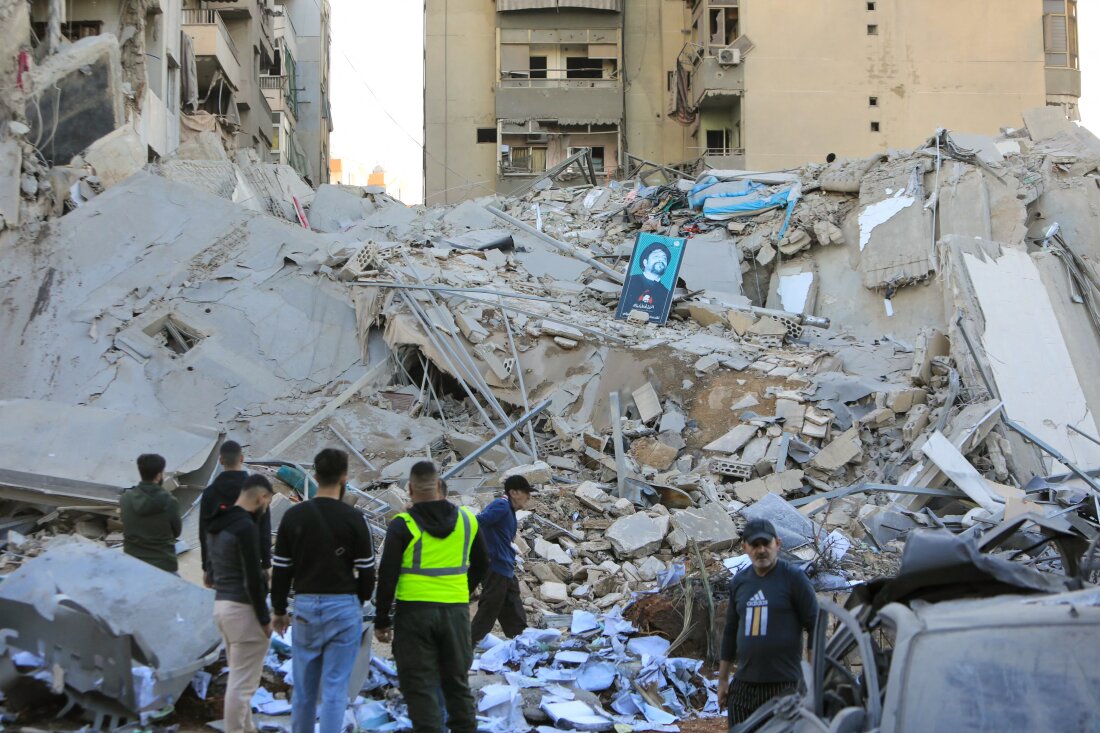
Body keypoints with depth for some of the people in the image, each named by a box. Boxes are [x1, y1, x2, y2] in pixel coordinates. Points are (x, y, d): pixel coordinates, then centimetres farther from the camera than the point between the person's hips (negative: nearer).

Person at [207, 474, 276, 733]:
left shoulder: (217, 525, 12)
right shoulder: (246, 527, -19)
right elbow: (252, 578, -20)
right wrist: (265, 618, -12)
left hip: (221, 604, 10)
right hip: (243, 609, -10)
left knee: (239, 679, 19)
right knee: (242, 684, -3)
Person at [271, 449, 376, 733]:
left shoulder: (294, 516, -1)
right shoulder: (353, 518, -8)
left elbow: (281, 569, 3)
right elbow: (366, 570, -4)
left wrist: (279, 610, 14)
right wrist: (359, 600, 16)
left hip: (305, 606, 3)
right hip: (343, 607, -3)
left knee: (303, 688, 12)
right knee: (335, 689, -1)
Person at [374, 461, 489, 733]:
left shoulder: (402, 525, -8)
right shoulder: (466, 519, 4)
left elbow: (387, 576, -9)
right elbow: (481, 564, 16)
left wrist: (382, 621, -2)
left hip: (415, 611, -4)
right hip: (457, 611, 4)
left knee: (419, 685, 2)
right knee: (458, 681, 16)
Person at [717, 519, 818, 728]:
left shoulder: (793, 578, -4)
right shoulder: (739, 582, 12)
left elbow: (814, 626, -5)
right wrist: (722, 680, 17)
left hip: (783, 685, -5)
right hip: (743, 685, 5)